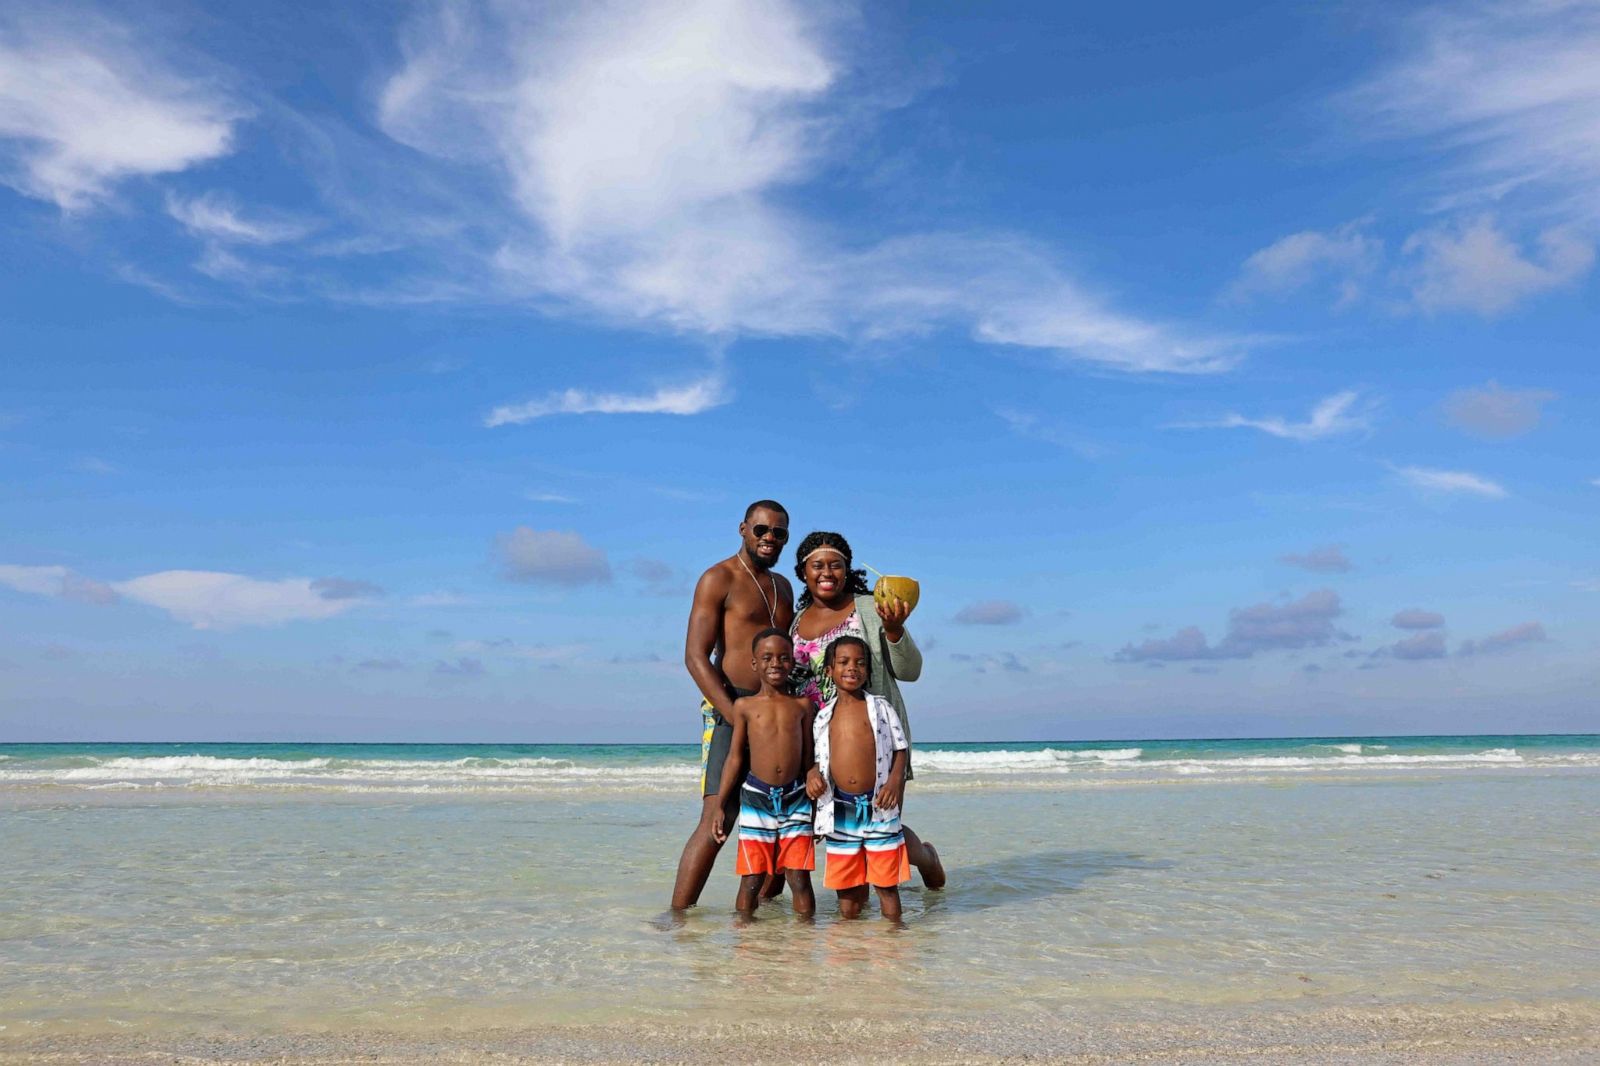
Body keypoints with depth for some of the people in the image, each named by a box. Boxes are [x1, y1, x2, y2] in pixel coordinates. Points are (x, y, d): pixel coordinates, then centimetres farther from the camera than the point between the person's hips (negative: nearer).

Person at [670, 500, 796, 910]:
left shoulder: (782, 587, 19)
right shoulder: (719, 579, -3)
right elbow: (695, 657, -11)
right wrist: (738, 716, -20)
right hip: (729, 707, -7)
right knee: (717, 818, -14)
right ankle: (678, 915, -8)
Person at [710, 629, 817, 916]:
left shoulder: (802, 704, 7)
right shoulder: (744, 705, 4)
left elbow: (809, 757, 11)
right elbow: (735, 758, 5)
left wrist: (816, 805, 10)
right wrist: (719, 806, 2)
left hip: (796, 798, 1)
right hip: (756, 798, -1)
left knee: (799, 879, 3)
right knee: (751, 880, 4)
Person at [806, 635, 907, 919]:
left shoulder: (880, 707, 4)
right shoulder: (822, 716, 9)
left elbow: (902, 747, 3)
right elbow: (817, 756, 16)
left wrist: (895, 780, -12)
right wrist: (812, 773, -6)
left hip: (878, 805, -2)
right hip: (840, 809, 2)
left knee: (886, 882, 3)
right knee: (845, 883, 7)